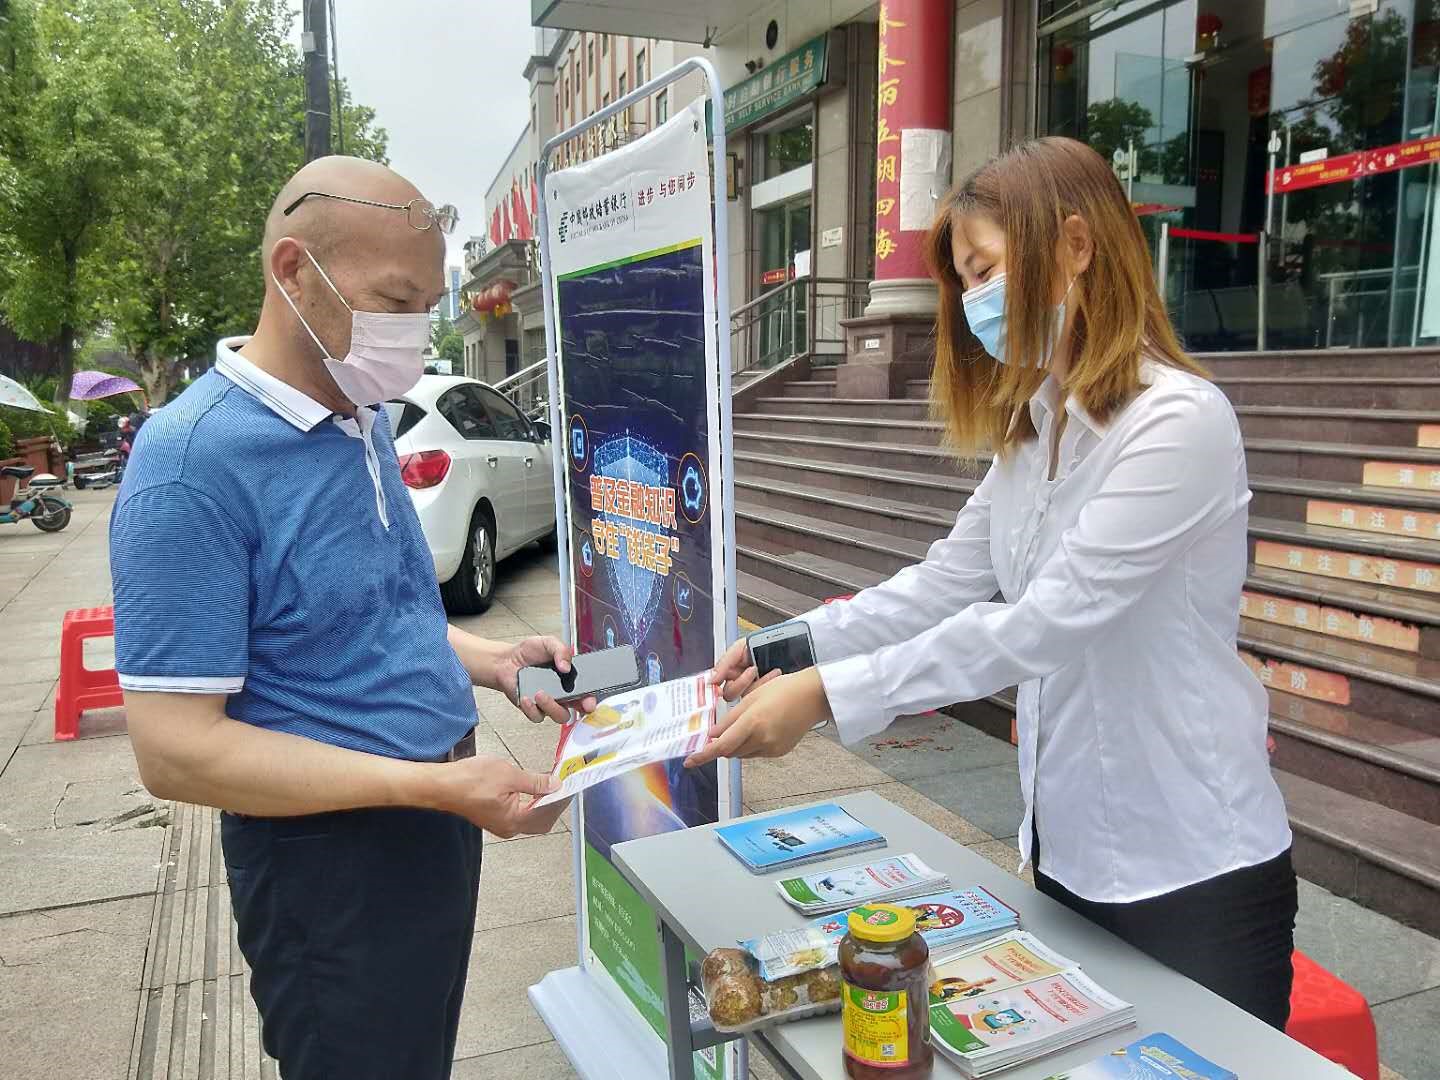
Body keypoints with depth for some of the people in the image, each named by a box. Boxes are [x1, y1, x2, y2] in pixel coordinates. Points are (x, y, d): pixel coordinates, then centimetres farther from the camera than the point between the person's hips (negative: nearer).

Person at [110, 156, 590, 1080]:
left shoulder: (366, 420, 5)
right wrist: (436, 783, -26)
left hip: (435, 829, 8)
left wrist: (489, 660, -1)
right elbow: (177, 749, -23)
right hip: (333, 863, -8)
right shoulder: (194, 461, -22)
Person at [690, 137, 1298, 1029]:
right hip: (1071, 849, 8)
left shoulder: (1179, 420, -20)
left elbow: (1049, 620, -28)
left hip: (1194, 869, -8)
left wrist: (827, 693, -30)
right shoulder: (1035, 430, 8)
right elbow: (949, 582, 4)